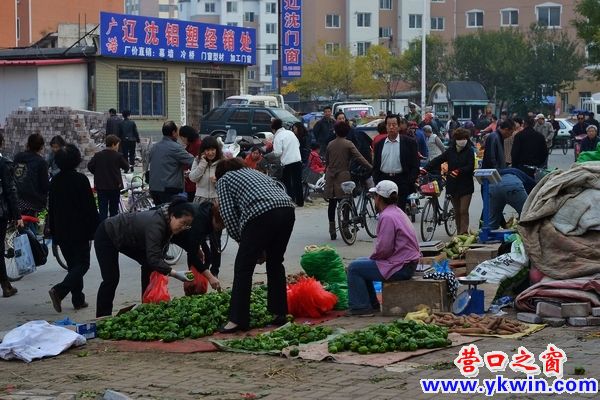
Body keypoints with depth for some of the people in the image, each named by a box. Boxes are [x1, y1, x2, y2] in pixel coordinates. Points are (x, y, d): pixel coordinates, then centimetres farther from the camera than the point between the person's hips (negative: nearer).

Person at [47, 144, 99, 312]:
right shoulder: (80, 179, -12)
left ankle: (78, 300, 12)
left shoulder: (55, 182, 6)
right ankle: (59, 290, -20)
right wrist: (94, 229, -4)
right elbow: (90, 207, -11)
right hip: (79, 231, -6)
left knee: (73, 265, 14)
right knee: (82, 264, -1)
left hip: (61, 232, 6)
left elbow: (51, 209, 11)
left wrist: (54, 232, 18)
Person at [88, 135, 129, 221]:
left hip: (101, 186, 2)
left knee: (102, 210, 2)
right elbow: (126, 167, -4)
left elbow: (90, 166, 2)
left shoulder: (98, 155, -2)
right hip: (115, 186, -2)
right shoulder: (118, 156, -12)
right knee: (114, 210, 13)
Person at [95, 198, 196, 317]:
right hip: (106, 236, -9)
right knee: (111, 279, -12)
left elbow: (156, 253, -4)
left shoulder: (167, 222, -11)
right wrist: (175, 274, -49)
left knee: (148, 264, 2)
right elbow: (154, 259, -42)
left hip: (126, 239, 9)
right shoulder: (156, 225, -36)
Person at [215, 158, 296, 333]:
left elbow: (229, 215, 6)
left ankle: (238, 319, 3)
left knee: (243, 267, 3)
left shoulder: (223, 180, 21)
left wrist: (243, 241, 16)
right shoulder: (254, 172, 37)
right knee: (275, 263, 21)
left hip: (261, 214, -6)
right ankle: (280, 313, 25)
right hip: (287, 209, 6)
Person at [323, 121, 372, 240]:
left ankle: (332, 231, 9)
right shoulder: (348, 144, -5)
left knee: (332, 204, 7)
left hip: (331, 177, 4)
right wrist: (371, 167, -9)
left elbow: (326, 161, 13)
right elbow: (359, 157, -12)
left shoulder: (330, 144, 7)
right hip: (343, 176, -4)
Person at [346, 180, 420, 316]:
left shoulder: (387, 217, -19)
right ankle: (372, 303, 25)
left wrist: (373, 257, -2)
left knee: (354, 268, -5)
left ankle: (361, 307, -3)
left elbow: (384, 248, -22)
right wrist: (374, 257, 12)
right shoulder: (397, 212, 15)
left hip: (399, 267, -11)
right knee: (361, 262, 23)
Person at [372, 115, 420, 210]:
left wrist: (410, 183, -10)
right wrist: (377, 183, 4)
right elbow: (376, 166, 15)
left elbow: (415, 166, -1)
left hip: (401, 182, -3)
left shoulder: (409, 142, 1)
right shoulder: (380, 144, 12)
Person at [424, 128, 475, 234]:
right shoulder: (450, 151, 6)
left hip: (465, 185, -3)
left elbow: (471, 167, -10)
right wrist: (425, 169, -5)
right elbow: (438, 160, 4)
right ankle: (459, 233, 17)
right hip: (453, 185, 3)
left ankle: (464, 233, -10)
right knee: (457, 212, 10)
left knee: (463, 211, -9)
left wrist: (459, 171, -23)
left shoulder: (469, 151, -3)